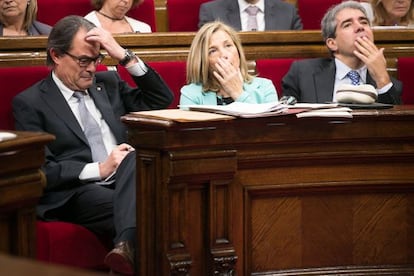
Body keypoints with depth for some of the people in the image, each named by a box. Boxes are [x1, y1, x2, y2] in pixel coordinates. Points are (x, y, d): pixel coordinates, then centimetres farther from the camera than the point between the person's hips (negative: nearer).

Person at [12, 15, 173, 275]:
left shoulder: (108, 83, 23)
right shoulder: (30, 103, 6)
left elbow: (162, 99, 16)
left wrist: (125, 56, 5)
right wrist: (99, 169, -12)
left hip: (127, 183, 5)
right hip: (77, 193, -5)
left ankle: (127, 246, -52)